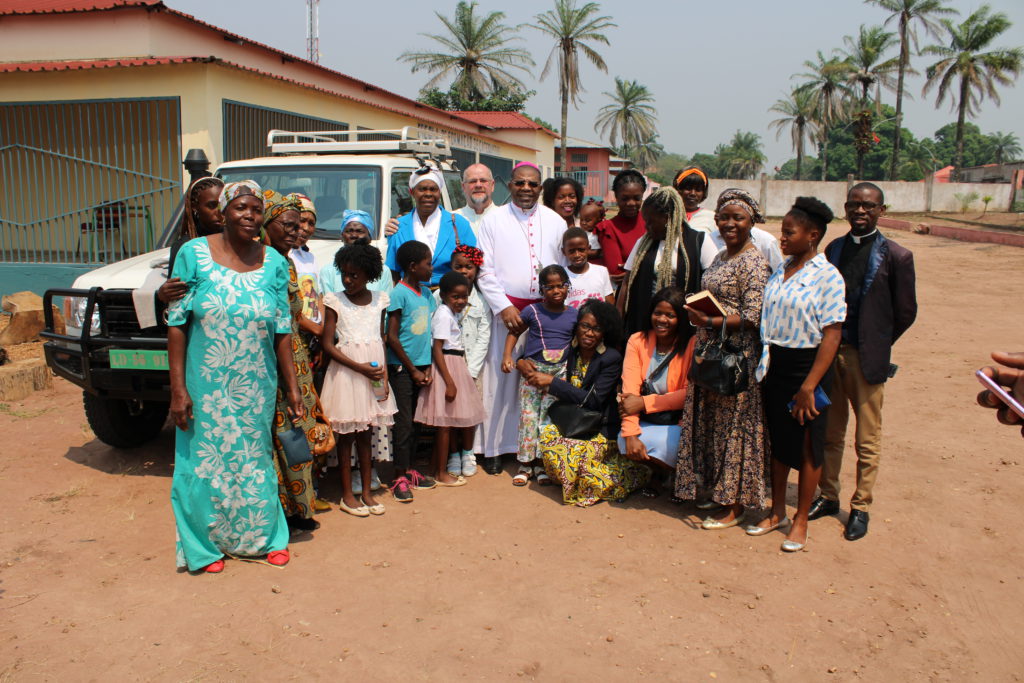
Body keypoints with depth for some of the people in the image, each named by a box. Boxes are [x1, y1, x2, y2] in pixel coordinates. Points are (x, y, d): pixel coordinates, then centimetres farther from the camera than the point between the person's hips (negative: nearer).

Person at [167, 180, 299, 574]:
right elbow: (176, 325, -7)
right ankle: (207, 545, 30)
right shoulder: (194, 254, -7)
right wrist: (178, 389, -12)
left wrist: (292, 389, 1)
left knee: (255, 462, 15)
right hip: (205, 386, -2)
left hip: (256, 388, 2)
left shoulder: (274, 264, -1)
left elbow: (283, 333, 2)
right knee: (206, 462, 9)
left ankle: (266, 536, 34)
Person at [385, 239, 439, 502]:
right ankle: (400, 478, 6)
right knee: (403, 421, -3)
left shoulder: (426, 293, 9)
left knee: (415, 421, 12)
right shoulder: (399, 294, -12)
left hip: (421, 366, 7)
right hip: (401, 367, -7)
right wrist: (413, 370, -10)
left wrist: (428, 367, 5)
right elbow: (392, 337, -13)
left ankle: (409, 470, 22)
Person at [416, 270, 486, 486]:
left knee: (465, 417, 14)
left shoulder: (452, 312, 14)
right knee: (445, 422, -4)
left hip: (457, 366, 10)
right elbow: (437, 349, -20)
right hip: (446, 368, -10)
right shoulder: (443, 314, -15)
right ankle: (441, 474, 4)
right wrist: (449, 382, -24)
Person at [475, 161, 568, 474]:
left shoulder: (555, 221, 11)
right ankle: (494, 447, 10)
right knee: (500, 378, 0)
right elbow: (485, 270, 1)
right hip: (505, 309, -2)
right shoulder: (493, 220, 5)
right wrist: (503, 307, -9)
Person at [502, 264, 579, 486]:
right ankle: (525, 464, 10)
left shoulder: (573, 315, 3)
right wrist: (507, 355, -4)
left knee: (549, 417, 2)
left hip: (560, 372, 1)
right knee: (528, 416, -1)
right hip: (532, 368, -1)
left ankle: (542, 464, 12)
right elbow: (514, 332, 8)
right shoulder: (533, 311, -2)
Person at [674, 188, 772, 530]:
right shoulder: (721, 258, 14)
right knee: (710, 421, 14)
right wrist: (699, 316, 3)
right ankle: (716, 489, 29)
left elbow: (752, 318, -19)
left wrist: (709, 322, -23)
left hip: (738, 357, -8)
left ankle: (735, 505, 11)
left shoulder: (754, 262, -13)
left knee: (734, 424, 0)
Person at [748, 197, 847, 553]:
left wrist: (809, 386, -20)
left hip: (807, 366, -6)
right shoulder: (780, 271, 8)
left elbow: (831, 336, -16)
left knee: (806, 446, 7)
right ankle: (777, 511, 31)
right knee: (776, 440, 16)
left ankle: (800, 520, 21)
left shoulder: (827, 276, -13)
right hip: (774, 366, 6)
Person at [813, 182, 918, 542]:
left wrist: (876, 345, 2)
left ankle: (860, 508, 20)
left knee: (867, 440, 7)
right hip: (829, 350, 4)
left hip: (866, 356, -4)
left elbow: (905, 313, -3)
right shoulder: (834, 248, 7)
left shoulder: (896, 256, -7)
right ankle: (828, 496, 29)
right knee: (830, 433, 15)